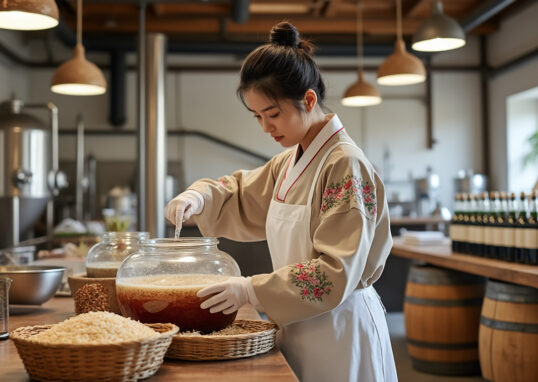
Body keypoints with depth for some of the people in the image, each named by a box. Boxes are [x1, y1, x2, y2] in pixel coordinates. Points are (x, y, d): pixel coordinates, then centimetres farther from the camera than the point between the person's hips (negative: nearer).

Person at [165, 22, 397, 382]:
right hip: (299, 324, 7)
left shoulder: (346, 165, -19)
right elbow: (242, 195, 22)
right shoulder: (289, 162, 6)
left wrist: (252, 289, -24)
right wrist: (201, 195, 0)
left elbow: (337, 272, -22)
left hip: (338, 330, -7)